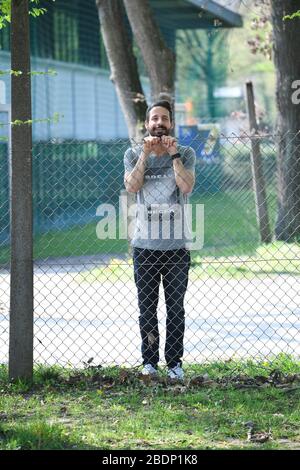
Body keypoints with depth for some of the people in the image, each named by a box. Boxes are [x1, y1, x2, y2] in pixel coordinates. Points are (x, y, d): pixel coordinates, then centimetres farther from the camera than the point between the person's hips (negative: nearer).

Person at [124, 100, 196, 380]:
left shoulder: (186, 154, 4)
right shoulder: (134, 154, 6)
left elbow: (187, 186, -12)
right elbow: (132, 186, -10)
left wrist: (173, 154, -14)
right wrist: (146, 154, -14)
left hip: (177, 246, -1)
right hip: (144, 245, 1)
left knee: (176, 308, 2)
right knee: (147, 307, 4)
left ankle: (174, 362, 8)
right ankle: (149, 361, 11)